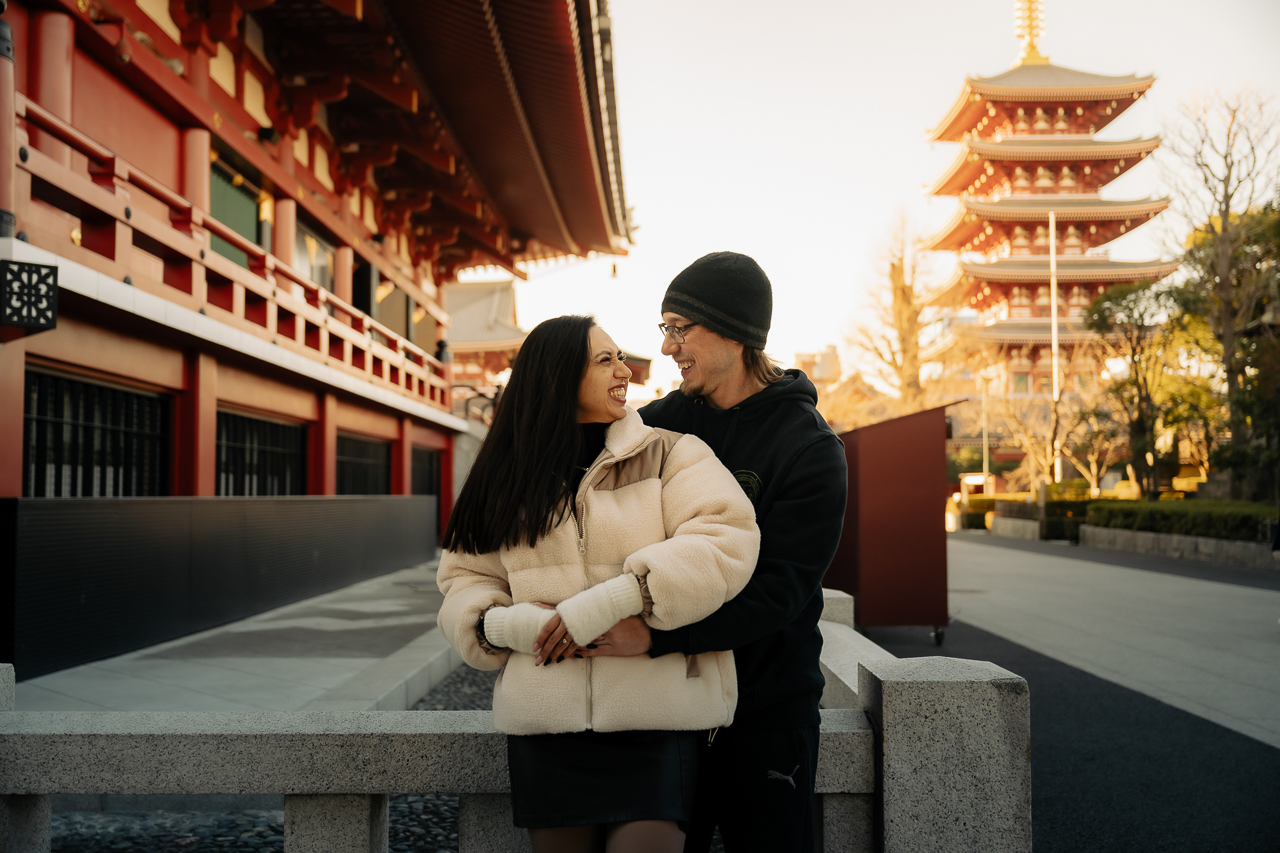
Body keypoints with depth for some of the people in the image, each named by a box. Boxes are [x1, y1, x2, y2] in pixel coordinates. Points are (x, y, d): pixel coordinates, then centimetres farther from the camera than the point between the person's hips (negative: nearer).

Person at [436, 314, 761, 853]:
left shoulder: (667, 455, 2)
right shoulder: (509, 479, 12)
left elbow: (728, 541, -13)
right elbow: (466, 580, 14)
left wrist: (611, 601, -20)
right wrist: (507, 624, -9)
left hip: (654, 715, -3)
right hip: (544, 720, 3)